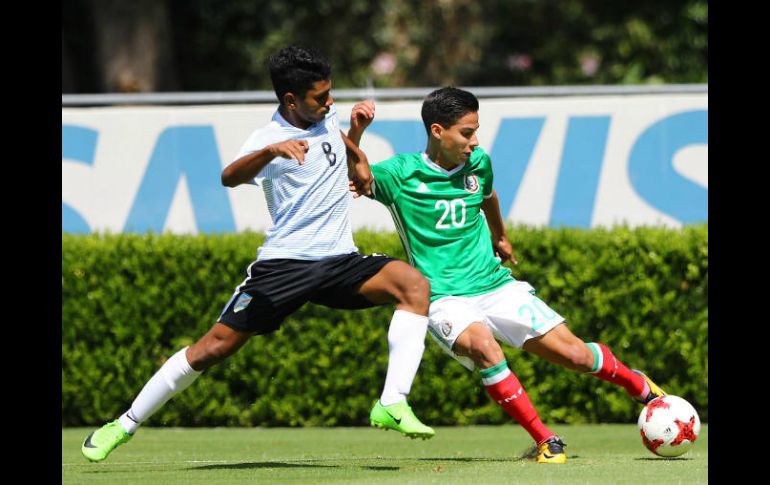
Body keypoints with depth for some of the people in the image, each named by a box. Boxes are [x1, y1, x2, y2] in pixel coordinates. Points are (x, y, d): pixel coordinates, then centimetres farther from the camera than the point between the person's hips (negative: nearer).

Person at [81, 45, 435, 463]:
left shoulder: (326, 118, 10)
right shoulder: (270, 138, -11)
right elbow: (230, 178, -35)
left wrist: (361, 167, 24)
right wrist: (272, 151, -50)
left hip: (340, 262, 5)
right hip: (284, 263, -5)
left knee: (415, 285, -21)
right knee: (215, 346, -7)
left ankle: (392, 405, -27)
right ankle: (125, 425, 9)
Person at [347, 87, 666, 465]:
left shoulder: (478, 163, 4)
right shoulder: (402, 173, -10)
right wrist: (355, 133, -39)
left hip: (495, 285, 4)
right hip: (446, 301, -4)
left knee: (574, 354, -2)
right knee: (483, 345, -36)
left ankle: (639, 386, 30)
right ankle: (545, 442, -26)